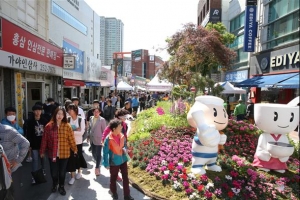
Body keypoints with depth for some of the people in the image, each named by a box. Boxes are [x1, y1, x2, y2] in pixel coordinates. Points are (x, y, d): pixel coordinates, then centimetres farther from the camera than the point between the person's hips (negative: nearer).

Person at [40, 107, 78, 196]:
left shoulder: (67, 126, -6)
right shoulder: (49, 126, -5)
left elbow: (71, 139, -4)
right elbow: (44, 139, 0)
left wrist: (75, 149, -3)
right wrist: (42, 151, 5)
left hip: (64, 153, 0)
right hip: (52, 154, 1)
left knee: (62, 172, 13)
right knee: (54, 172, 13)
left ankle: (61, 187, 36)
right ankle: (54, 185, 42)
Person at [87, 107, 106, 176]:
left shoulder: (102, 120, -12)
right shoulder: (91, 118, 4)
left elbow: (104, 130, -10)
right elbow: (89, 128, 12)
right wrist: (88, 136, 10)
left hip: (99, 140, -5)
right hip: (92, 139, 6)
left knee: (98, 154, 3)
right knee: (93, 153, 16)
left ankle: (97, 168, 17)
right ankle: (98, 163, 41)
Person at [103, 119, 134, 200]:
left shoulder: (122, 136, -7)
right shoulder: (108, 139, -23)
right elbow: (105, 152, -15)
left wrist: (125, 149, -11)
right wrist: (106, 164, -11)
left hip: (123, 160, 5)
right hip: (114, 162, -4)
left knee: (125, 178, 12)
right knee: (113, 178, 18)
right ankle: (114, 193, 43)